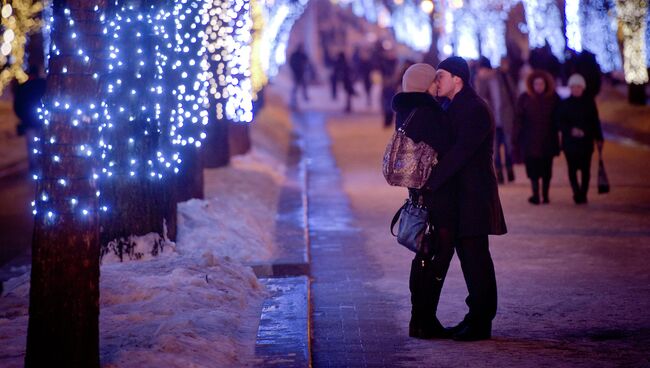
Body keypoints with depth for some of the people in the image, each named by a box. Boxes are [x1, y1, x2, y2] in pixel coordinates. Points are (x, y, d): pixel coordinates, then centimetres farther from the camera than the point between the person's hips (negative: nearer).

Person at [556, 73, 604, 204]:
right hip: (570, 142, 0)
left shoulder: (589, 102, 5)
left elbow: (595, 122, 9)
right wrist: (571, 130, -16)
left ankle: (582, 194, 5)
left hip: (586, 141, 0)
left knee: (585, 169, -3)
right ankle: (578, 193, 10)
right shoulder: (565, 104, 2)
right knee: (572, 169, -1)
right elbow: (560, 123, 0)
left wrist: (599, 139, 6)